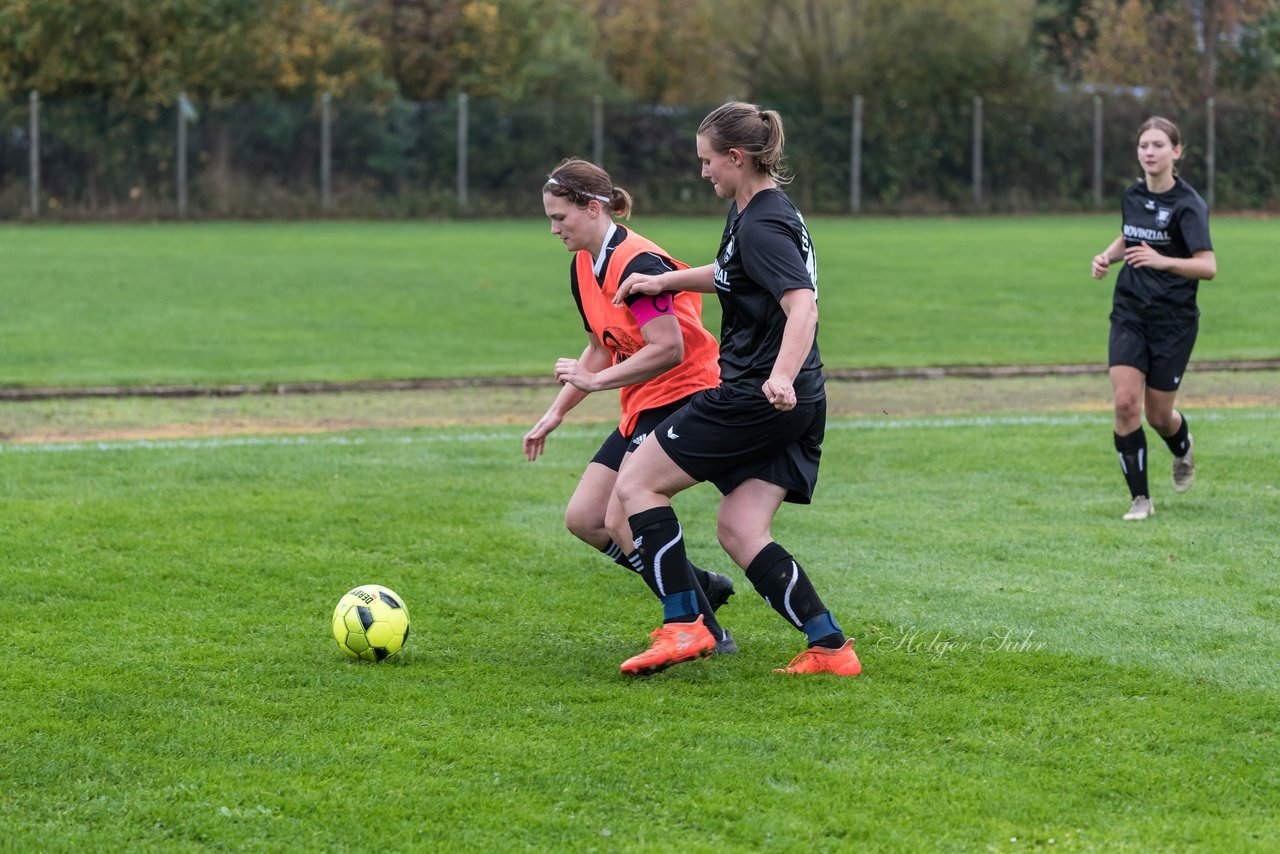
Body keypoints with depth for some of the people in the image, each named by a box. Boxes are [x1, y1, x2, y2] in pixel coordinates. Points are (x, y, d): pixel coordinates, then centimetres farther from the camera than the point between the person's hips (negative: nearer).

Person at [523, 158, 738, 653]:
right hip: (644, 408, 10)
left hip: (684, 397, -10)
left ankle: (706, 632, -5)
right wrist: (555, 414, 18)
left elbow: (668, 349, -26)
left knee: (621, 522, -16)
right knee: (582, 518, 5)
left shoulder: (636, 264, -20)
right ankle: (702, 586, 16)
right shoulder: (583, 267, 10)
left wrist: (597, 380, -20)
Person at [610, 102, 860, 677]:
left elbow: (802, 305, -30)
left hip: (755, 398, -10)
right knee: (738, 531, 6)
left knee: (637, 483, 0)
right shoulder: (752, 212, 15)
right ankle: (830, 648, -3)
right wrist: (664, 281, 33)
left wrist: (781, 377, -44)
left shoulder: (762, 225, -16)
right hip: (798, 410, 10)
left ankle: (683, 626, -5)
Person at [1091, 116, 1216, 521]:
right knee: (1125, 403, -11)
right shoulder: (1132, 196, 4)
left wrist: (1162, 260, -37)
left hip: (1173, 320, -4)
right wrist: (1108, 255, 5)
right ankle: (1140, 498, -1)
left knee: (1158, 415, 5)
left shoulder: (1188, 204, -15)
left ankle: (1183, 450, 42)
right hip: (1130, 313, 4)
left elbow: (1208, 266, -22)